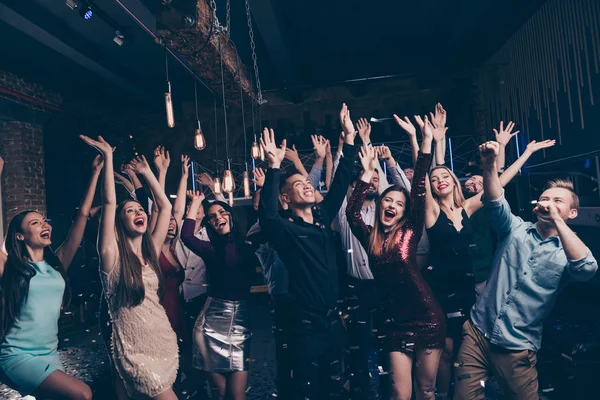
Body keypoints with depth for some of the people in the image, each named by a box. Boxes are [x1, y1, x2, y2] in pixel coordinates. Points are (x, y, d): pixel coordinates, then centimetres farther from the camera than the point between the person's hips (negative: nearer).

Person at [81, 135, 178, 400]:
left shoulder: (150, 251, 6)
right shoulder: (113, 255, -8)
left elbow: (165, 206, 8)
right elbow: (109, 202, -18)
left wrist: (146, 172, 11)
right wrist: (107, 156, -18)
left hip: (165, 341, 6)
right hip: (135, 350, -5)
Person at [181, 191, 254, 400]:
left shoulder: (247, 246, 6)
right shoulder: (211, 250, 0)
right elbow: (186, 236, -15)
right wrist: (196, 202, -5)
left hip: (242, 320, 1)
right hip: (212, 322, -1)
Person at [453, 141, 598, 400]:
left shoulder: (569, 252, -1)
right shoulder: (516, 229, 4)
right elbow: (496, 203, -15)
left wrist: (557, 220, -22)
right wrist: (489, 165, -31)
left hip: (517, 349, -1)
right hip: (477, 332, 1)